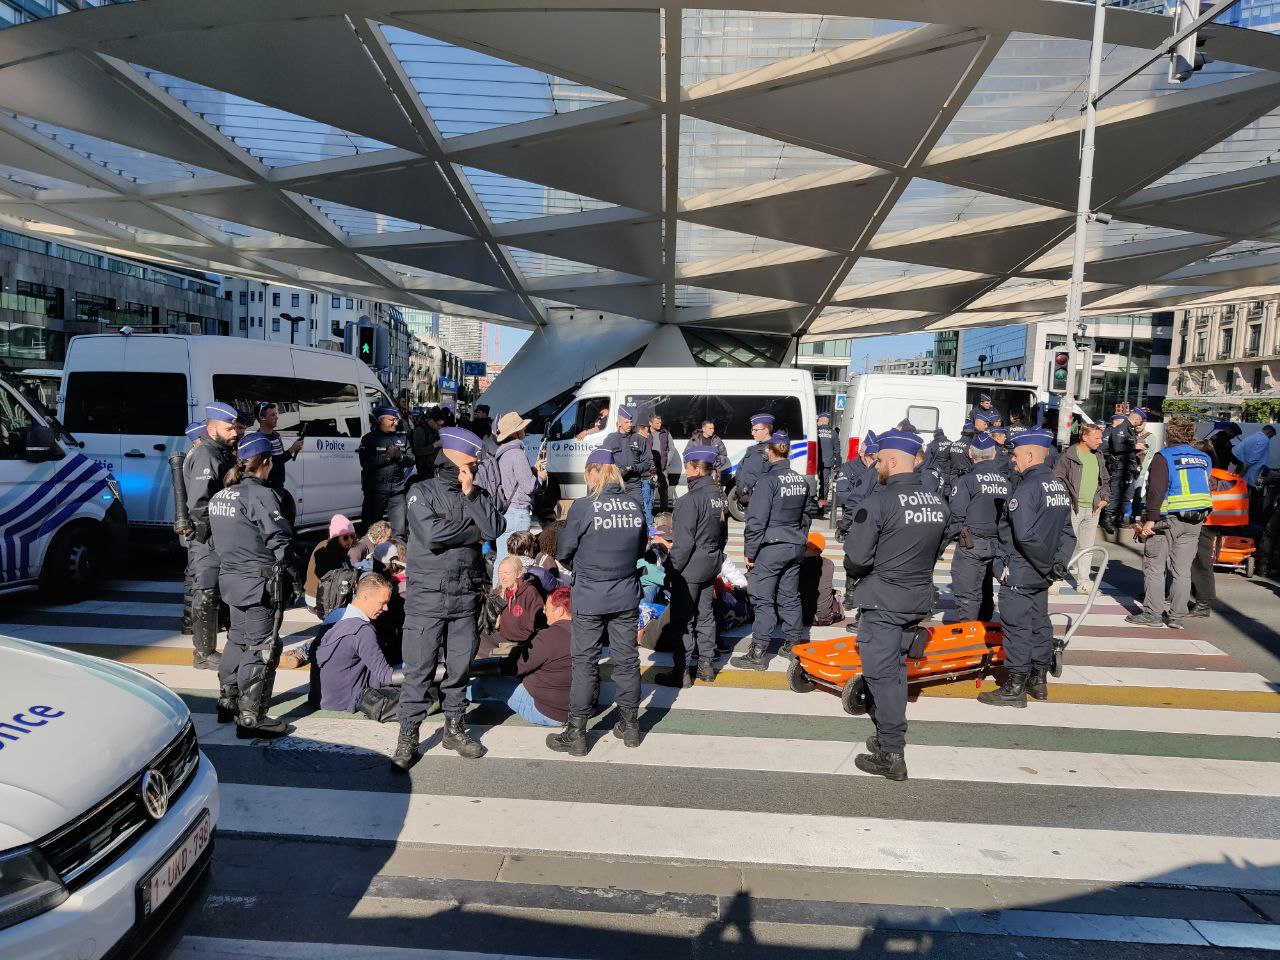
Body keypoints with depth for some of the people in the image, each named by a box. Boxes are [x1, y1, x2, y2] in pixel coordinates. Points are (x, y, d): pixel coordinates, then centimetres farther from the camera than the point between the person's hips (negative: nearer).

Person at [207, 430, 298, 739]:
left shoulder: (221, 495, 9)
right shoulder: (260, 495, -18)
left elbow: (222, 537, 13)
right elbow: (280, 540, -19)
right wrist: (282, 564, -4)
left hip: (231, 576, 9)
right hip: (259, 582, -9)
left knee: (239, 639, 23)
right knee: (261, 648, -1)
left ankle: (228, 702, 35)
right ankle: (251, 718, 3)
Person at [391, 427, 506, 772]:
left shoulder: (478, 494, 8)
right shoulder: (422, 492, -3)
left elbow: (496, 529, -7)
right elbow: (431, 535, -18)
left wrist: (470, 494, -10)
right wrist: (474, 532, -7)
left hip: (466, 596, 4)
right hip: (427, 597, -3)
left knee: (460, 666, 12)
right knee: (419, 669, 2)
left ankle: (454, 727, 28)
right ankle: (408, 736, 14)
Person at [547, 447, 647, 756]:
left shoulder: (583, 506, -14)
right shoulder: (634, 504, -2)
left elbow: (564, 551, -6)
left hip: (590, 597, -4)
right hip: (626, 594, 4)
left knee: (584, 663, 7)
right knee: (626, 659, 15)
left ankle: (575, 734, 15)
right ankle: (630, 725, 28)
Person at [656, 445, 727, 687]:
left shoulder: (690, 500, -22)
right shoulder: (718, 494, 3)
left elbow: (683, 542, -22)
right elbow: (723, 532, 13)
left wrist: (672, 567, -11)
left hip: (689, 569, -8)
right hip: (711, 566, 8)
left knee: (683, 620, 2)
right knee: (704, 614, 17)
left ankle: (682, 671, 9)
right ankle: (706, 665, 27)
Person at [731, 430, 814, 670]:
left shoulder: (767, 481, -16)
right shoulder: (801, 481, 7)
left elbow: (756, 520, -17)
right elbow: (807, 514, 18)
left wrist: (749, 551, -9)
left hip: (770, 549, -7)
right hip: (795, 547, 7)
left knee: (763, 600, -2)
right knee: (790, 597, 17)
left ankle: (758, 653, 1)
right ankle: (794, 644, 26)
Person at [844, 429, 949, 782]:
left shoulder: (879, 501, -18)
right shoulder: (937, 502, 4)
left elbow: (856, 557, -17)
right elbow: (936, 552, 13)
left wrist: (864, 572, 4)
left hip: (882, 600, -7)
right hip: (918, 599, 7)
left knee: (881, 673, 1)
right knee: (896, 668, 20)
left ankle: (892, 755, 5)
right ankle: (889, 737, 30)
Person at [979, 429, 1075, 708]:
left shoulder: (1026, 488, -19)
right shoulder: (1059, 486, 9)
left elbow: (1025, 535, -26)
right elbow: (1067, 531, 11)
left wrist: (1047, 564, -15)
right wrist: (1059, 561, 4)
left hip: (1019, 573, -9)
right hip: (1041, 574, 9)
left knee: (1017, 627, -1)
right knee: (1039, 623, 18)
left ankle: (1015, 688, 6)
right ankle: (1039, 681, 30)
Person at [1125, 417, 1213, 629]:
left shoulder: (1164, 457, -8)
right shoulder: (1203, 458, 12)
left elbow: (1156, 491, -16)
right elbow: (1205, 490, 18)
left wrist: (1150, 519, -16)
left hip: (1167, 520, -6)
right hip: (1194, 522, 6)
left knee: (1154, 568, 1)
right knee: (1182, 570, 9)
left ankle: (1153, 613, 1)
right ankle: (1177, 616, 12)